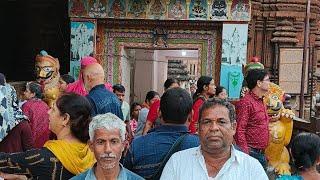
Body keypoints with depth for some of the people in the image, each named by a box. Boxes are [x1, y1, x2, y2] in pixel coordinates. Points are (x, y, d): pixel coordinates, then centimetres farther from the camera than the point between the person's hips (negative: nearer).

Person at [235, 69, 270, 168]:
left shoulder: (261, 102, 16)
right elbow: (239, 130, -19)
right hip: (251, 153, -9)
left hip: (261, 154, 9)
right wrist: (245, 153, -23)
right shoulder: (246, 102, -13)